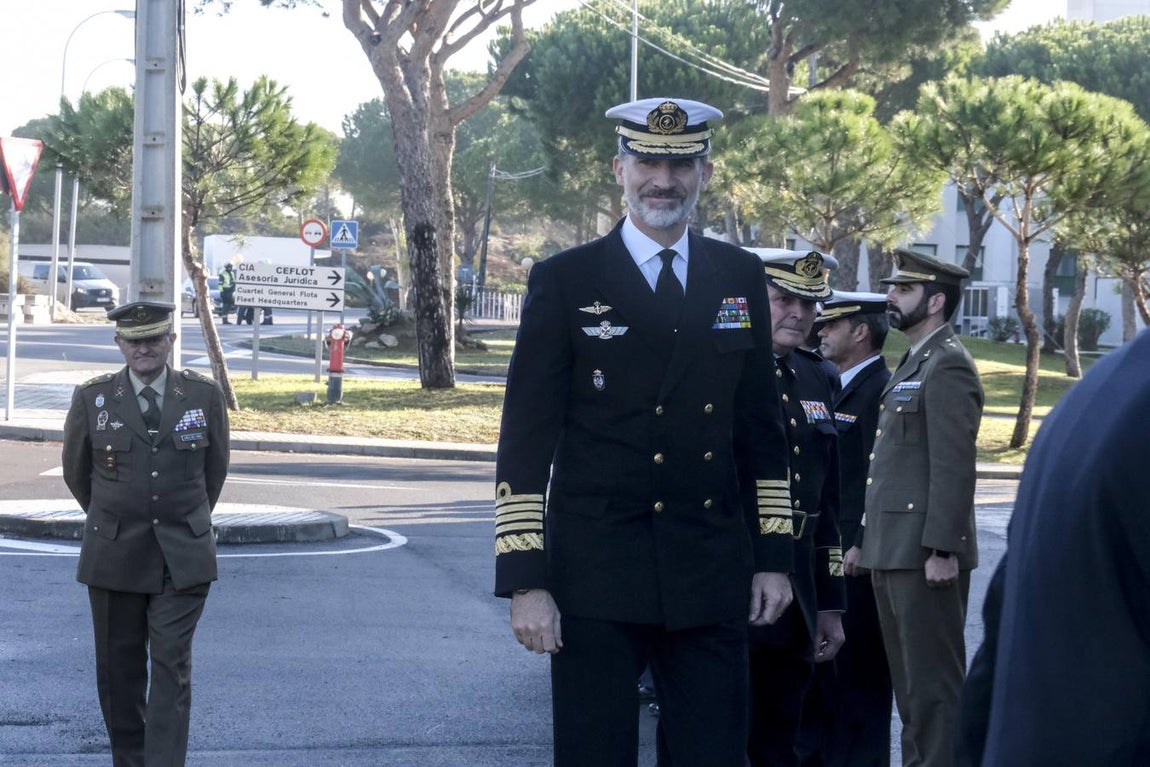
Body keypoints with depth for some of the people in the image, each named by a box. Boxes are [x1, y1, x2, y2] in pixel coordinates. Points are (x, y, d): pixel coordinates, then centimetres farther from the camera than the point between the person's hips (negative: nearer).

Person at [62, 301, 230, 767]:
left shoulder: (205, 396, 0)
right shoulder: (92, 398, -1)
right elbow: (76, 471, 13)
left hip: (182, 560, -1)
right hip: (113, 557, 1)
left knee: (172, 667, -7)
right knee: (119, 668, 8)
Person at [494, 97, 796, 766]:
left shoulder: (741, 278, 9)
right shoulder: (565, 282, -1)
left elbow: (762, 428, 13)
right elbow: (526, 441, -4)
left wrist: (774, 555, 8)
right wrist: (526, 580, -10)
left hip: (711, 577, 3)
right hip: (595, 578, -3)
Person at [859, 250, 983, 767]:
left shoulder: (947, 367, -12)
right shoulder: (914, 363, 19)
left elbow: (953, 467, -19)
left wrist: (942, 549, -23)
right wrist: (871, 541, 18)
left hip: (925, 551, -10)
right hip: (894, 550, 10)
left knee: (933, 683, -6)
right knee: (909, 681, 15)